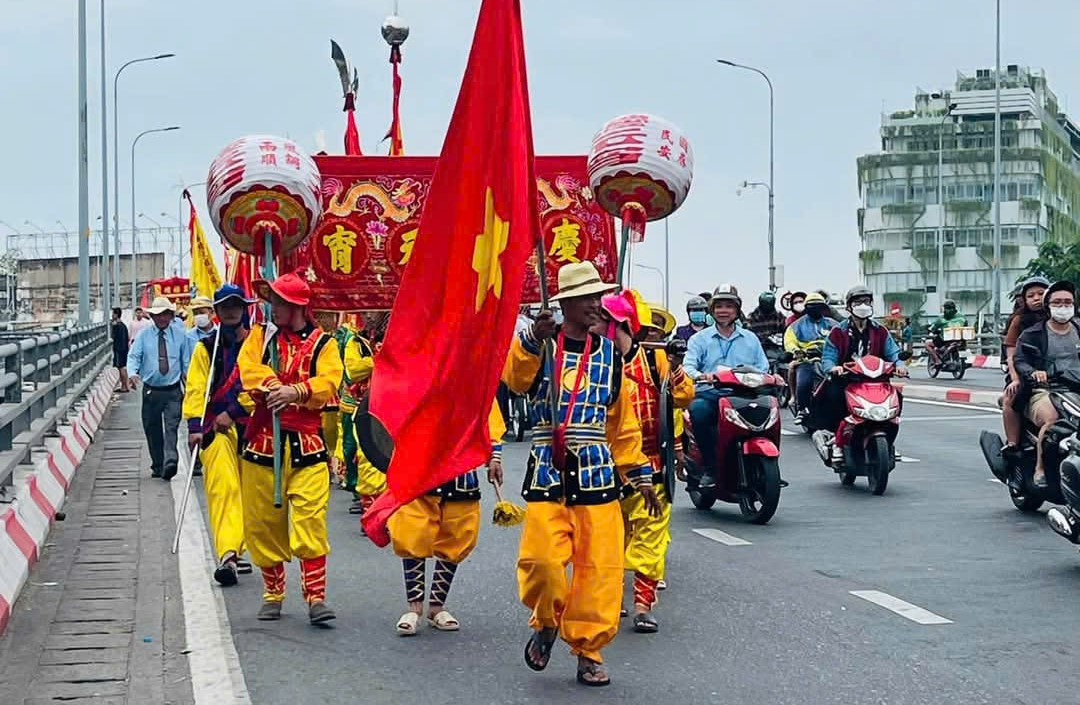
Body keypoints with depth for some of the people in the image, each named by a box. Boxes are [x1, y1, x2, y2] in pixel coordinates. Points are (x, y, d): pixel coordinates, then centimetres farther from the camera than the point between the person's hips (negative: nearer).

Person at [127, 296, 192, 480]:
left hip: (173, 391, -1)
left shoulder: (180, 334, 3)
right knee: (152, 430, 8)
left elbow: (187, 360, 8)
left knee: (171, 427, -15)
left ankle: (170, 462, -26)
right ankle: (157, 466, 20)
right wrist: (133, 373, -24)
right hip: (151, 390, 1)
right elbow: (133, 356, -4)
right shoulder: (143, 335, 2)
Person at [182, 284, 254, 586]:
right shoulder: (206, 348, 8)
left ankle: (233, 552, 19)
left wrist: (232, 412, -12)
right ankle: (228, 555, -25)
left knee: (245, 490, 7)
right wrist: (195, 424, -12)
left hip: (249, 425, 1)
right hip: (216, 427, -1)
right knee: (222, 487, -15)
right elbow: (195, 388, 1)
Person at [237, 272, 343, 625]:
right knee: (263, 522, 7)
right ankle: (273, 595, 22)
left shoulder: (322, 343, 5)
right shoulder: (260, 336, 12)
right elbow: (248, 367, -6)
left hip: (306, 443, -3)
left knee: (310, 521, -11)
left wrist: (296, 391, -27)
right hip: (262, 440, 3)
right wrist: (271, 386, -24)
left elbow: (329, 381, -11)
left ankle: (316, 597, -6)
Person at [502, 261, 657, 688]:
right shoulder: (538, 346, 2)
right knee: (542, 560, -13)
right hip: (548, 472, -3)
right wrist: (533, 340, -38)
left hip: (597, 473, 3)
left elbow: (624, 423, 17)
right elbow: (515, 378, -21)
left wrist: (640, 475, 15)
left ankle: (588, 649, 14)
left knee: (600, 569, -1)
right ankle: (546, 623, 16)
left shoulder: (609, 354, 12)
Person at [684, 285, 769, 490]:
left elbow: (763, 369, 17)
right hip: (709, 393, -1)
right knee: (698, 410, -37)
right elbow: (688, 366, -1)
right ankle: (709, 468, -25)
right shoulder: (699, 339, 16)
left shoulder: (750, 339, 23)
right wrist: (701, 375, -24)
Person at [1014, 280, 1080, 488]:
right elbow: (1019, 360, 0)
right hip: (1044, 391, -3)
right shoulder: (1031, 335, 9)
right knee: (1052, 419, -36)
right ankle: (1040, 468, -24)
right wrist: (1032, 372, -23)